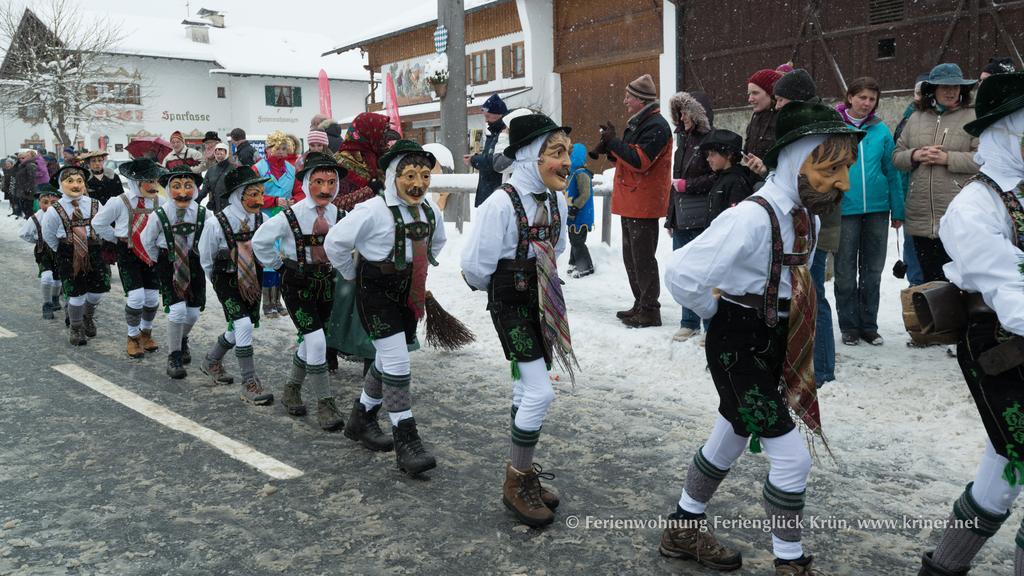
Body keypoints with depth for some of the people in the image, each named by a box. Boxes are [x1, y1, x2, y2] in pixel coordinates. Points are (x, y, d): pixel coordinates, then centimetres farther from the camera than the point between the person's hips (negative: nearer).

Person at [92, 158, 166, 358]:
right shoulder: (120, 202, -12)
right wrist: (117, 239, 3)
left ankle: (146, 333, 31)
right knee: (136, 297, -12)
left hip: (151, 254, 3)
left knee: (152, 297, 5)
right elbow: (98, 223, 1)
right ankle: (133, 337, 10)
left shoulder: (159, 202, -4)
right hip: (128, 254, -3)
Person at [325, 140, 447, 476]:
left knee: (388, 361, 17)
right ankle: (406, 442, -8)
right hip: (377, 294, -7)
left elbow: (437, 242, 24)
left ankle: (361, 419, 37)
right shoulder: (374, 210, -19)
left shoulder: (430, 213, 2)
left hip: (409, 295, 7)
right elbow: (335, 242, -14)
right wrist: (353, 276, -2)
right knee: (397, 363, -13)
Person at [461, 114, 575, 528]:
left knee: (526, 389, 16)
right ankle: (516, 484, 9)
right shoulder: (502, 203, -22)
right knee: (539, 392, -9)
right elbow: (476, 265, -18)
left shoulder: (556, 200, 1)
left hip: (544, 303, 7)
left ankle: (522, 474, 31)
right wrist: (500, 289, 0)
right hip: (512, 306, -7)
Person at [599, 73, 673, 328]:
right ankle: (640, 305, 26)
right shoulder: (637, 124, 18)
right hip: (630, 203, 10)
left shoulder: (656, 126, -14)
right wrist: (610, 149, 3)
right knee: (631, 257, 16)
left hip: (643, 205, -10)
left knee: (643, 259, -5)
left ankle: (649, 311, 2)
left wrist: (613, 142, -16)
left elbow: (639, 160, -23)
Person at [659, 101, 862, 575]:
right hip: (739, 349, -9)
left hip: (773, 345, 9)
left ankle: (685, 529, 41)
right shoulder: (752, 217, -27)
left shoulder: (806, 217, 2)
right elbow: (681, 275, -29)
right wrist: (719, 312, -12)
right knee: (791, 457, -3)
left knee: (728, 442, 21)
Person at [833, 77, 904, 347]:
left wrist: (898, 211, 4)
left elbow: (892, 172, 6)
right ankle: (849, 326, 18)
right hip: (844, 209, -2)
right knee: (845, 272, 5)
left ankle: (869, 325, 22)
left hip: (877, 209, 3)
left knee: (872, 271, 10)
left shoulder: (881, 130, 4)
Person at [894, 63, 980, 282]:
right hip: (921, 218, 4)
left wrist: (947, 159, -15)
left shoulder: (973, 117, 2)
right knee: (929, 278, 13)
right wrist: (915, 155, -5)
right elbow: (897, 156, 15)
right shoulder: (916, 118, 14)